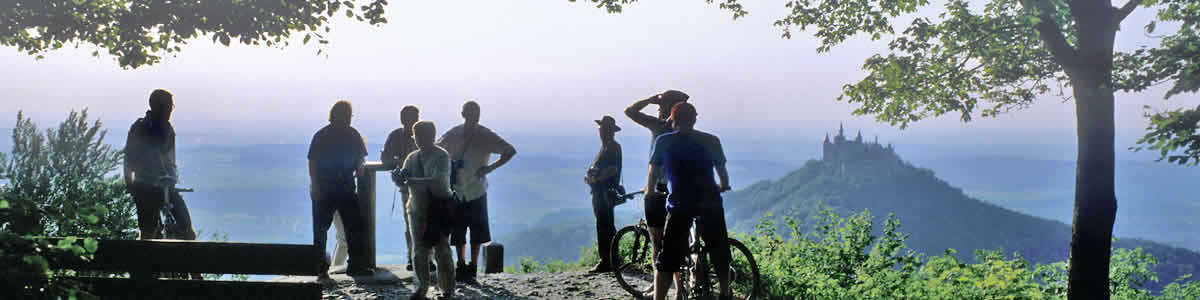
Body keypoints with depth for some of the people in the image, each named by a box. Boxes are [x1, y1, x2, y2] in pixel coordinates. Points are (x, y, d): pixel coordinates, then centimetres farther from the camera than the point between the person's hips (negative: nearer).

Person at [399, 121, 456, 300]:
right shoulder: (412, 158, 10)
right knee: (419, 251, 5)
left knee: (442, 251, -2)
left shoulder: (442, 156, -8)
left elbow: (438, 181, -21)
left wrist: (413, 181, -29)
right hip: (417, 209, 5)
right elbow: (404, 179, 6)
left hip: (438, 210, -5)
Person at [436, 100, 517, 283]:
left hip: (477, 192, -1)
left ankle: (472, 268, 10)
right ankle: (461, 266, 22)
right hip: (456, 191, 1)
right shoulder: (453, 135, 1)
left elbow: (510, 151, 2)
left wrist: (490, 168, -8)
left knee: (476, 234, -1)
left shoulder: (485, 136, -4)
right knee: (457, 234, 6)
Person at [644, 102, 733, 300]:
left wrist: (650, 190, 29)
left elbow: (653, 172, 10)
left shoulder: (663, 141, 5)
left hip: (680, 204, -2)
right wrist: (723, 187, 37)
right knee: (719, 252, 19)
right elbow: (722, 170, 17)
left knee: (667, 258, 2)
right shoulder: (711, 141, 9)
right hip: (710, 202, 2)